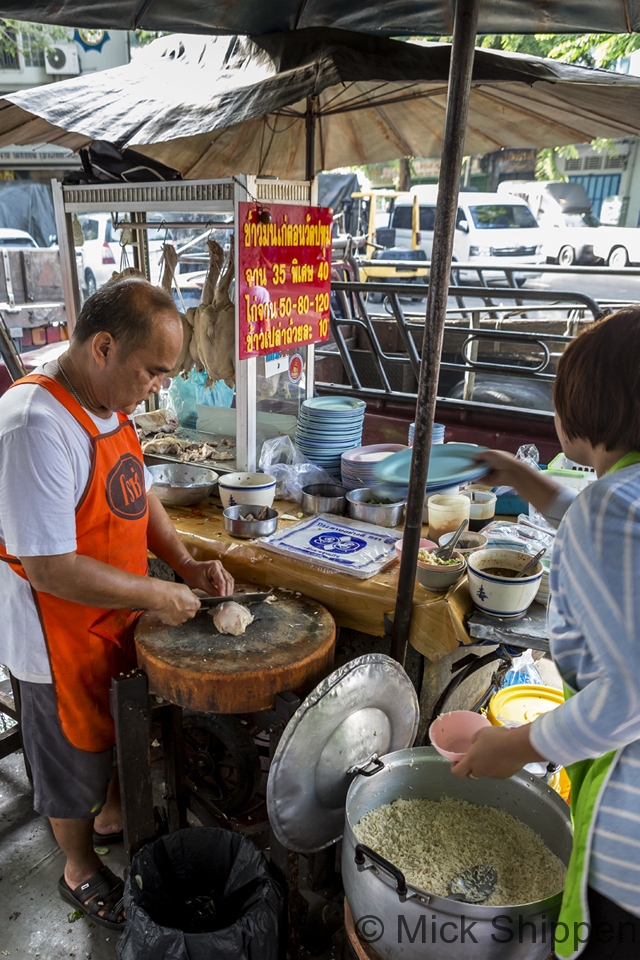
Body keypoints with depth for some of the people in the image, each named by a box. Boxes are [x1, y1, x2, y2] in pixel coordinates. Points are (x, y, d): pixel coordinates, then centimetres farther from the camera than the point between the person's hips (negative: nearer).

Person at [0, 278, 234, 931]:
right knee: (74, 754, 17)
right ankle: (80, 872, 43)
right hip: (61, 638, -8)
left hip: (117, 619, 8)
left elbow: (137, 496, 10)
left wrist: (186, 565, -2)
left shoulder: (109, 406, -1)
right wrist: (156, 595, -23)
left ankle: (112, 815, 56)